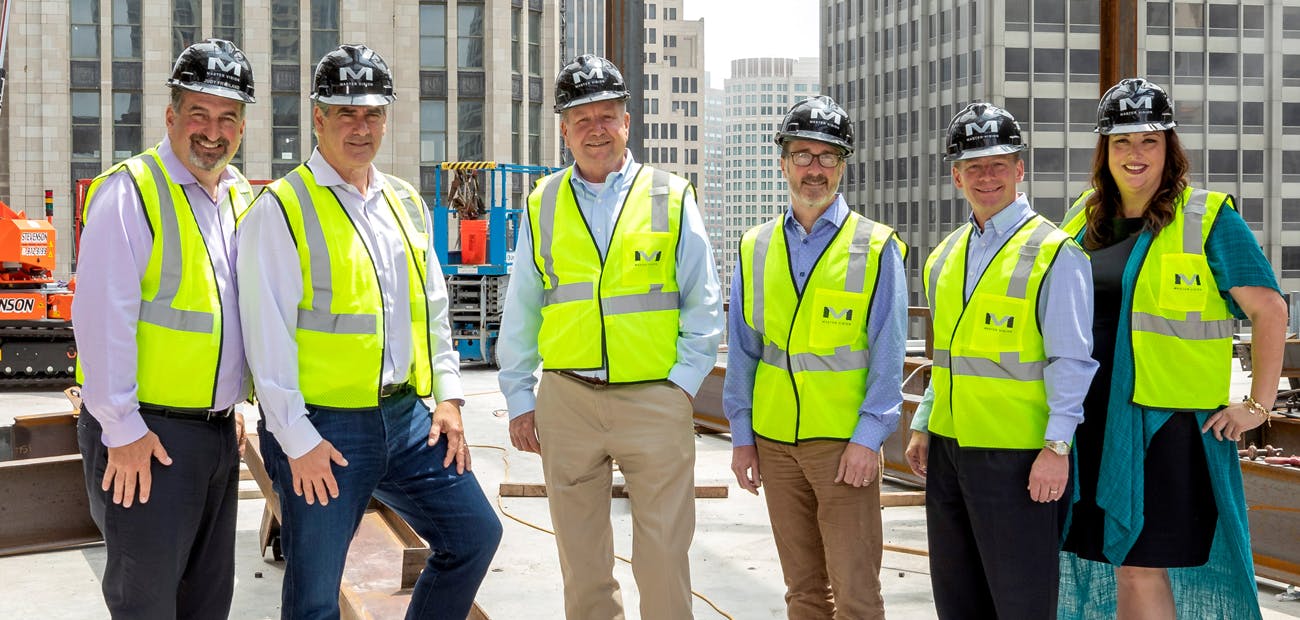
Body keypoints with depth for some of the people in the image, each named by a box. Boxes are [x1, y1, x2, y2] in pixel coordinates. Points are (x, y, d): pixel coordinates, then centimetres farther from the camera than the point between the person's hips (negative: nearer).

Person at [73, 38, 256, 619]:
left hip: (218, 429, 7)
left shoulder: (241, 196, 11)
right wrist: (122, 428, -18)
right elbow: (102, 318, -18)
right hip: (144, 434, -7)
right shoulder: (130, 192, -13)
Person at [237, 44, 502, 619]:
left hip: (409, 419, 6)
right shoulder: (282, 208, -9)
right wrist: (297, 440, -16)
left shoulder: (405, 203, 12)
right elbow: (267, 336, -13)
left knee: (475, 534, 11)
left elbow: (433, 308, 19)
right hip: (324, 430, -6)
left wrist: (448, 397, 9)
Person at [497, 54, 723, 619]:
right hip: (567, 400, 2)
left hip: (655, 398, -2)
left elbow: (703, 304, 5)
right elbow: (519, 312, 13)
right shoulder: (543, 205, 9)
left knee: (665, 556, -1)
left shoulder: (670, 198, 4)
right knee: (581, 558, 10)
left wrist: (683, 380, -4)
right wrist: (519, 397, 8)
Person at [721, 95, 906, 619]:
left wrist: (868, 438, -11)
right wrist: (741, 435, 8)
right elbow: (742, 351, 12)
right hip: (774, 441, 4)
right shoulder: (755, 248, 9)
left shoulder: (875, 247, -1)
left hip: (845, 443, -4)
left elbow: (888, 354, -4)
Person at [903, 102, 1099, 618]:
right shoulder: (944, 256, 13)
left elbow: (1071, 360, -12)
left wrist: (1057, 447, -17)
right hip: (948, 447, 7)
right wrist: (923, 426, 17)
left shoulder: (1054, 252, -8)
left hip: (1017, 455, -7)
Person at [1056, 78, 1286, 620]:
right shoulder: (1087, 220, 12)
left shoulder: (1208, 219, -4)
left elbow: (1270, 311, -6)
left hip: (1169, 420, -5)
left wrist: (1258, 405, -9)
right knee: (1105, 558, 9)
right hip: (1095, 419, 6)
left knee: (1141, 566, -7)